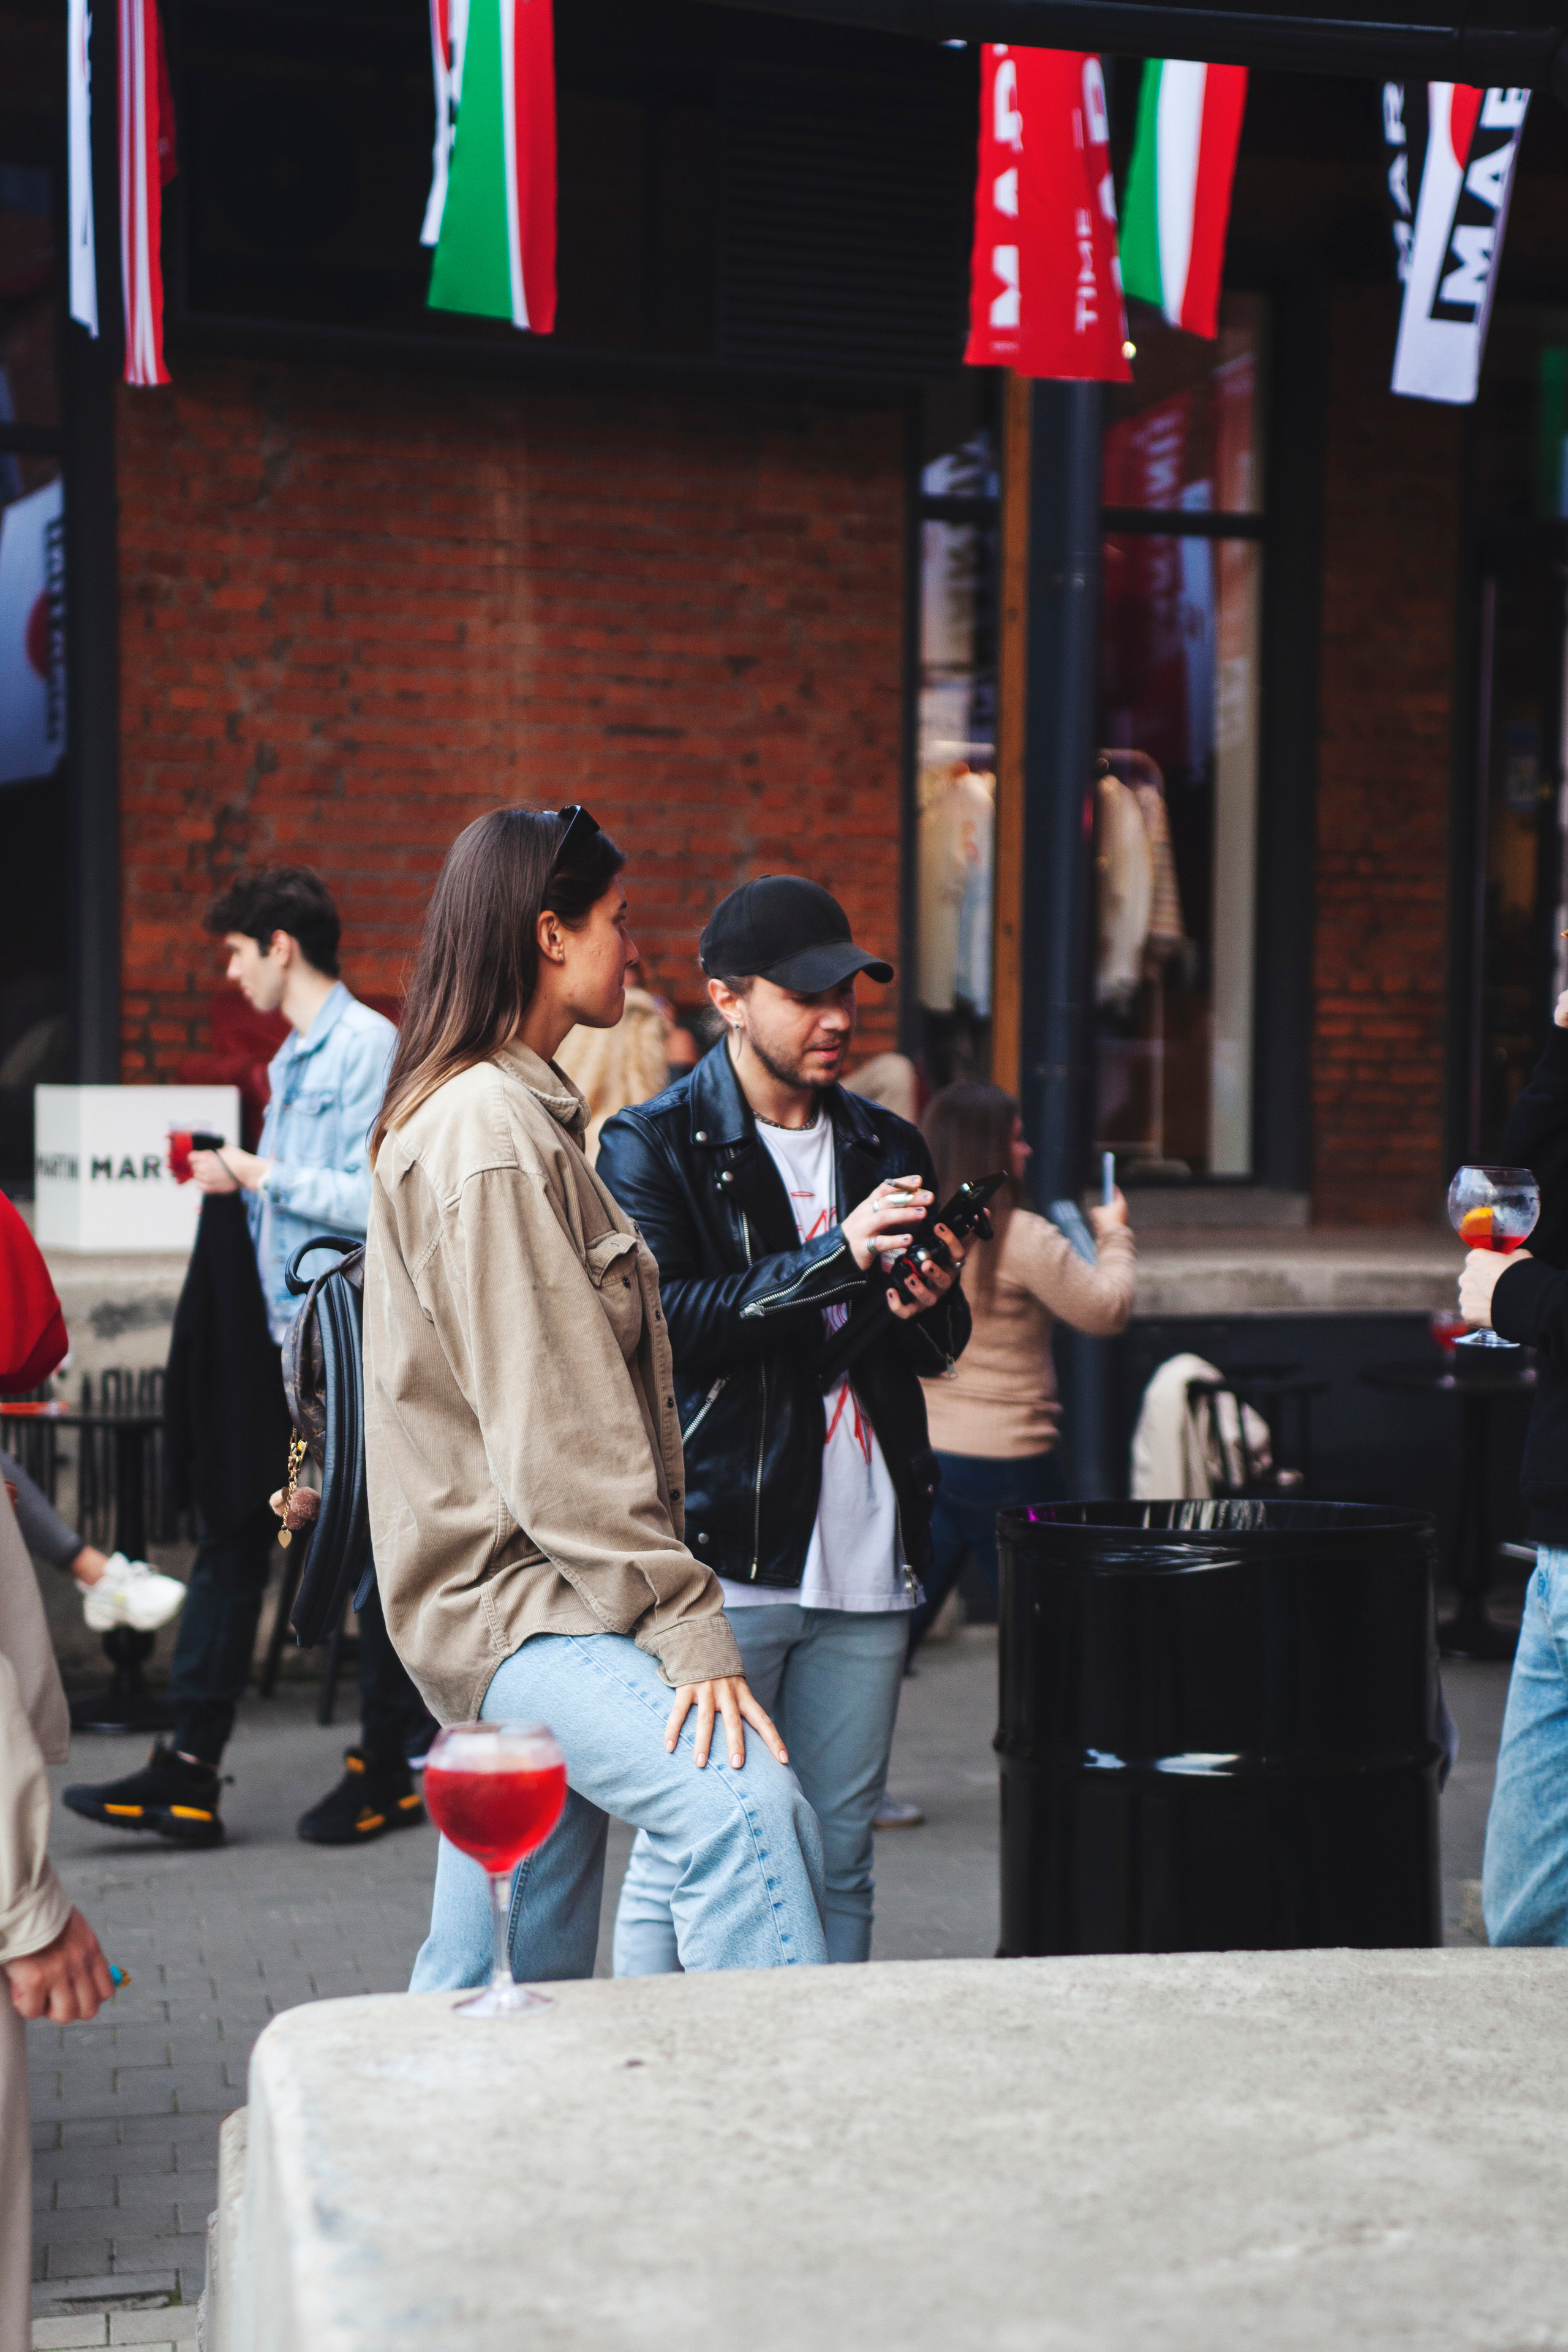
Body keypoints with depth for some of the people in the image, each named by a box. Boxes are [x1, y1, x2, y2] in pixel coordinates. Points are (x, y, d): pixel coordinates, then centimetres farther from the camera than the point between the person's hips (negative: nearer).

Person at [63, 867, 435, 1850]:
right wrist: (238, 1179, 9)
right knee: (233, 1538, 6)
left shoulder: (370, 1047, -12)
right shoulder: (293, 1057, 17)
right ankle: (189, 1774, 9)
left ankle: (390, 1769, 16)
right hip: (282, 1335, 9)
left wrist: (263, 1176, -14)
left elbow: (378, 1199, -22)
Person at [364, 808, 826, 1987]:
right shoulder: (490, 1136, -14)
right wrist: (688, 1627, -21)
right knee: (747, 1808, -28)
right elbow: (556, 1434, -20)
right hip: (511, 1594, -11)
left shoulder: (513, 1114, 20)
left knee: (510, 1980, 12)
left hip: (514, 1588, 11)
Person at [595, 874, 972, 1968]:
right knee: (685, 1860, -1)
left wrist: (928, 1306, -3)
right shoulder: (653, 1147, -1)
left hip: (867, 1561, 5)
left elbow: (941, 1349, 21)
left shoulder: (888, 1147, 16)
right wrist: (835, 1259, -21)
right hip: (717, 1551, -5)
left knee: (839, 1861, 11)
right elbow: (656, 1323, -16)